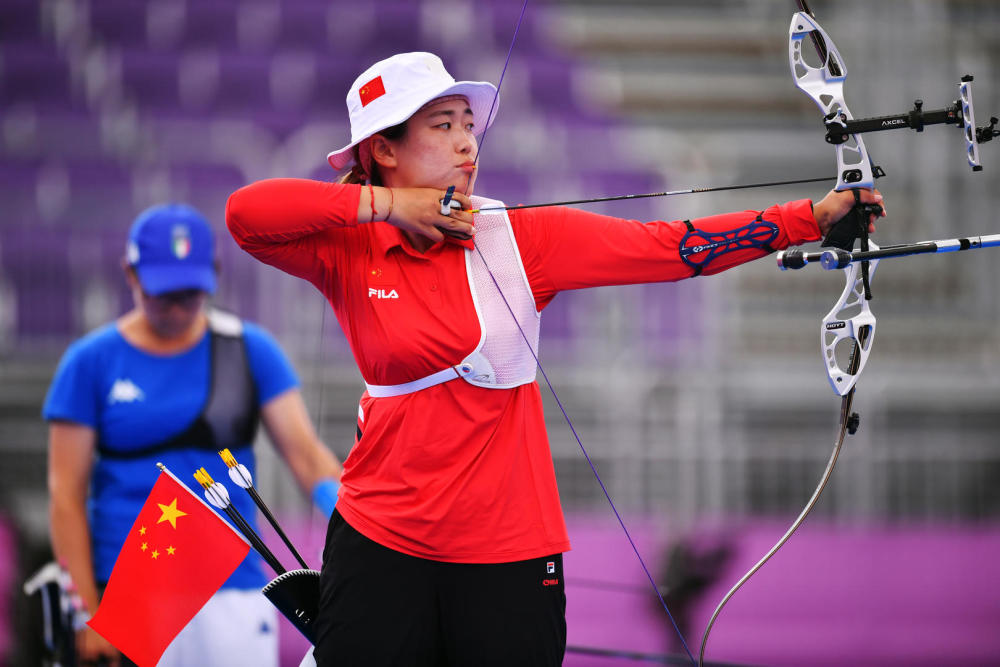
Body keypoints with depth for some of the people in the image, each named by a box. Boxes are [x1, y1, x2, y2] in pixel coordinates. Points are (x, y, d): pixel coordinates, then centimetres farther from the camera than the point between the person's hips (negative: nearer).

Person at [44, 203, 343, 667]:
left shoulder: (250, 350, 7)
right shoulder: (91, 362, 1)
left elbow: (303, 449, 1)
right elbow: (67, 493, -1)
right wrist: (87, 614, -7)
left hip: (235, 593, 2)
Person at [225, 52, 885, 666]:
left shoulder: (520, 238, -1)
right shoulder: (348, 250, 0)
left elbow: (666, 246, -6)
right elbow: (246, 213, -14)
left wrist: (813, 217, -13)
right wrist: (385, 205, -15)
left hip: (507, 549, 0)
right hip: (381, 541, 0)